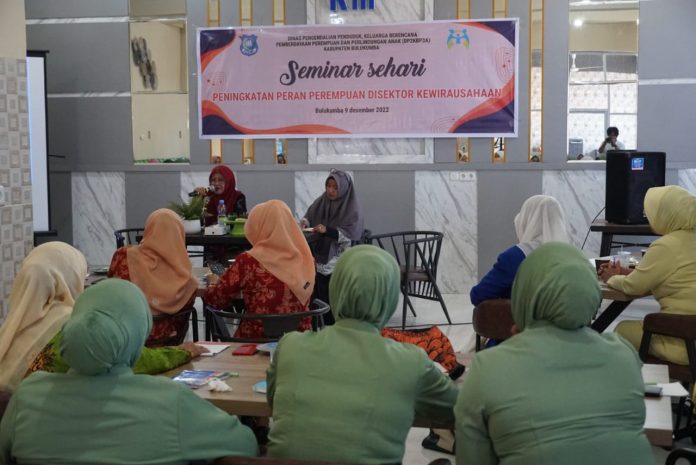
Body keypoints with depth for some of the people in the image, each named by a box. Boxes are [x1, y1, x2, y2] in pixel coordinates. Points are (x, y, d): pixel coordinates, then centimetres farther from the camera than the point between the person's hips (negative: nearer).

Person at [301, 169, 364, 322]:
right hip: (319, 257, 4)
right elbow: (309, 217, 15)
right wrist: (303, 223, -9)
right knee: (319, 298, 2)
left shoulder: (352, 209, -6)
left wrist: (327, 230, -25)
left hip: (338, 262, -4)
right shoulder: (321, 202, 8)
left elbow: (349, 235, -13)